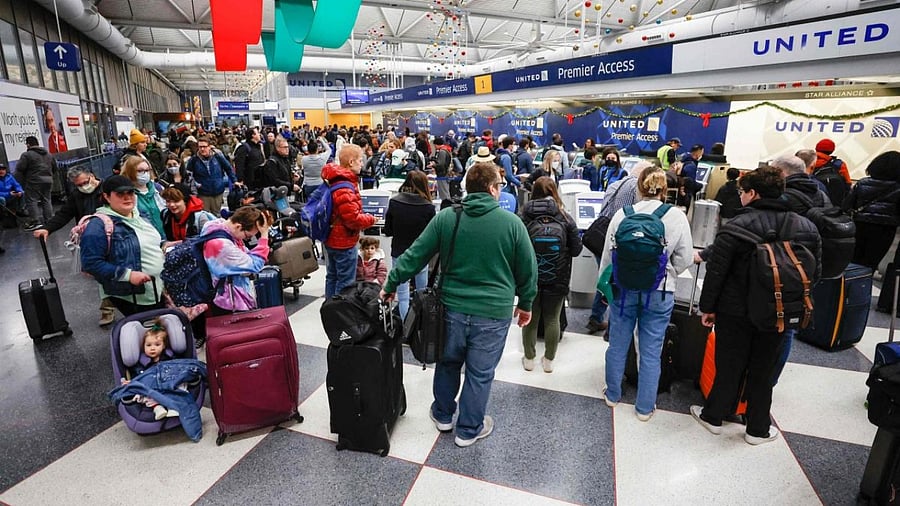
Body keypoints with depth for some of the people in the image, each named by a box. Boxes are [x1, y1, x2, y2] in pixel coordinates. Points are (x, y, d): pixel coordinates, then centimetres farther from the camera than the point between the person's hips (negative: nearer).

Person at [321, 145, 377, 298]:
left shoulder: (334, 180, 7)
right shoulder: (345, 188, -24)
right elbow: (353, 219, -26)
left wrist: (363, 217, 11)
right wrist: (370, 219, -9)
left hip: (331, 239, 10)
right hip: (344, 242, -10)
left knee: (332, 277, 20)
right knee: (345, 282, 1)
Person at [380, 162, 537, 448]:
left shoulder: (445, 218, -4)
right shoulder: (512, 223, -8)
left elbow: (415, 255, -2)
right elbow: (527, 269, -1)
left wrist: (391, 283, 10)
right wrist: (525, 303, 13)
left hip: (453, 306, 3)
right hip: (493, 312, -2)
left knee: (448, 362, 24)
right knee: (480, 373, 14)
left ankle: (443, 415, 43)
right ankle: (468, 430, 31)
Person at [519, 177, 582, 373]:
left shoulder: (524, 217, -11)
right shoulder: (565, 218, -7)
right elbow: (576, 249, -4)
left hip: (530, 277, 0)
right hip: (557, 279, 0)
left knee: (530, 319, 14)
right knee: (552, 319, 14)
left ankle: (529, 359, 27)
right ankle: (548, 361, 26)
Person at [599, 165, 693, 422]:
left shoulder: (622, 214, -7)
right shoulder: (678, 218, -9)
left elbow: (607, 255, -1)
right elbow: (684, 259, -3)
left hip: (624, 289, 1)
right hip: (659, 293, -1)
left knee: (618, 345, 16)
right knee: (651, 352, 11)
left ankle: (613, 395, 34)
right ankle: (645, 407, 25)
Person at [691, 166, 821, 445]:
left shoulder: (737, 226, -16)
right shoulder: (807, 228, 0)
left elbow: (716, 271, -16)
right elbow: (814, 274, 7)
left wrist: (707, 307, -6)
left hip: (736, 311, -3)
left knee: (729, 366, 11)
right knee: (763, 370, 17)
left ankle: (713, 416, 28)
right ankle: (758, 428, 29)